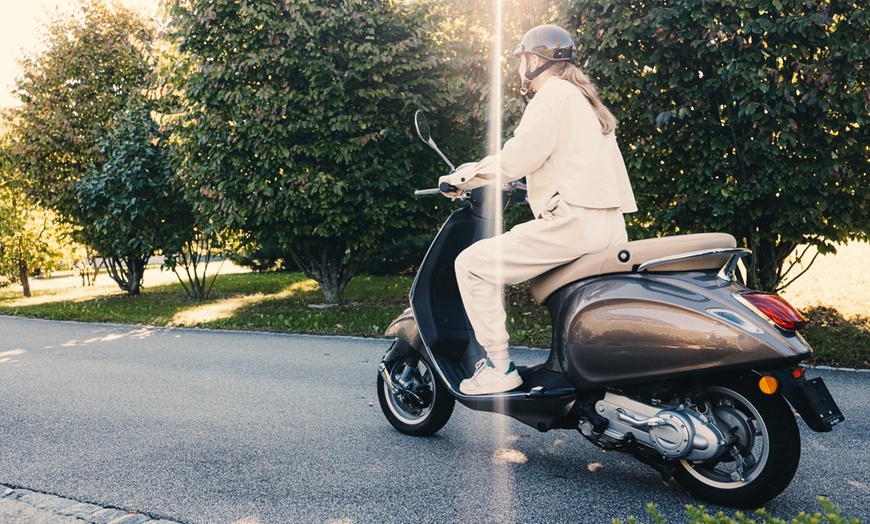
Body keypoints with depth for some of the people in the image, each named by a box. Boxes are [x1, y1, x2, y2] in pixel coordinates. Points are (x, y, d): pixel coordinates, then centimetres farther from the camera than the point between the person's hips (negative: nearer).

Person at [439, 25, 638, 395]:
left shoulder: (554, 93, -3)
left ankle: (498, 366, -7)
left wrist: (463, 178, -1)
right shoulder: (586, 99, 26)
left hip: (573, 221, -10)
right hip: (609, 226, 10)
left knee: (473, 264, -7)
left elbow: (514, 159, -13)